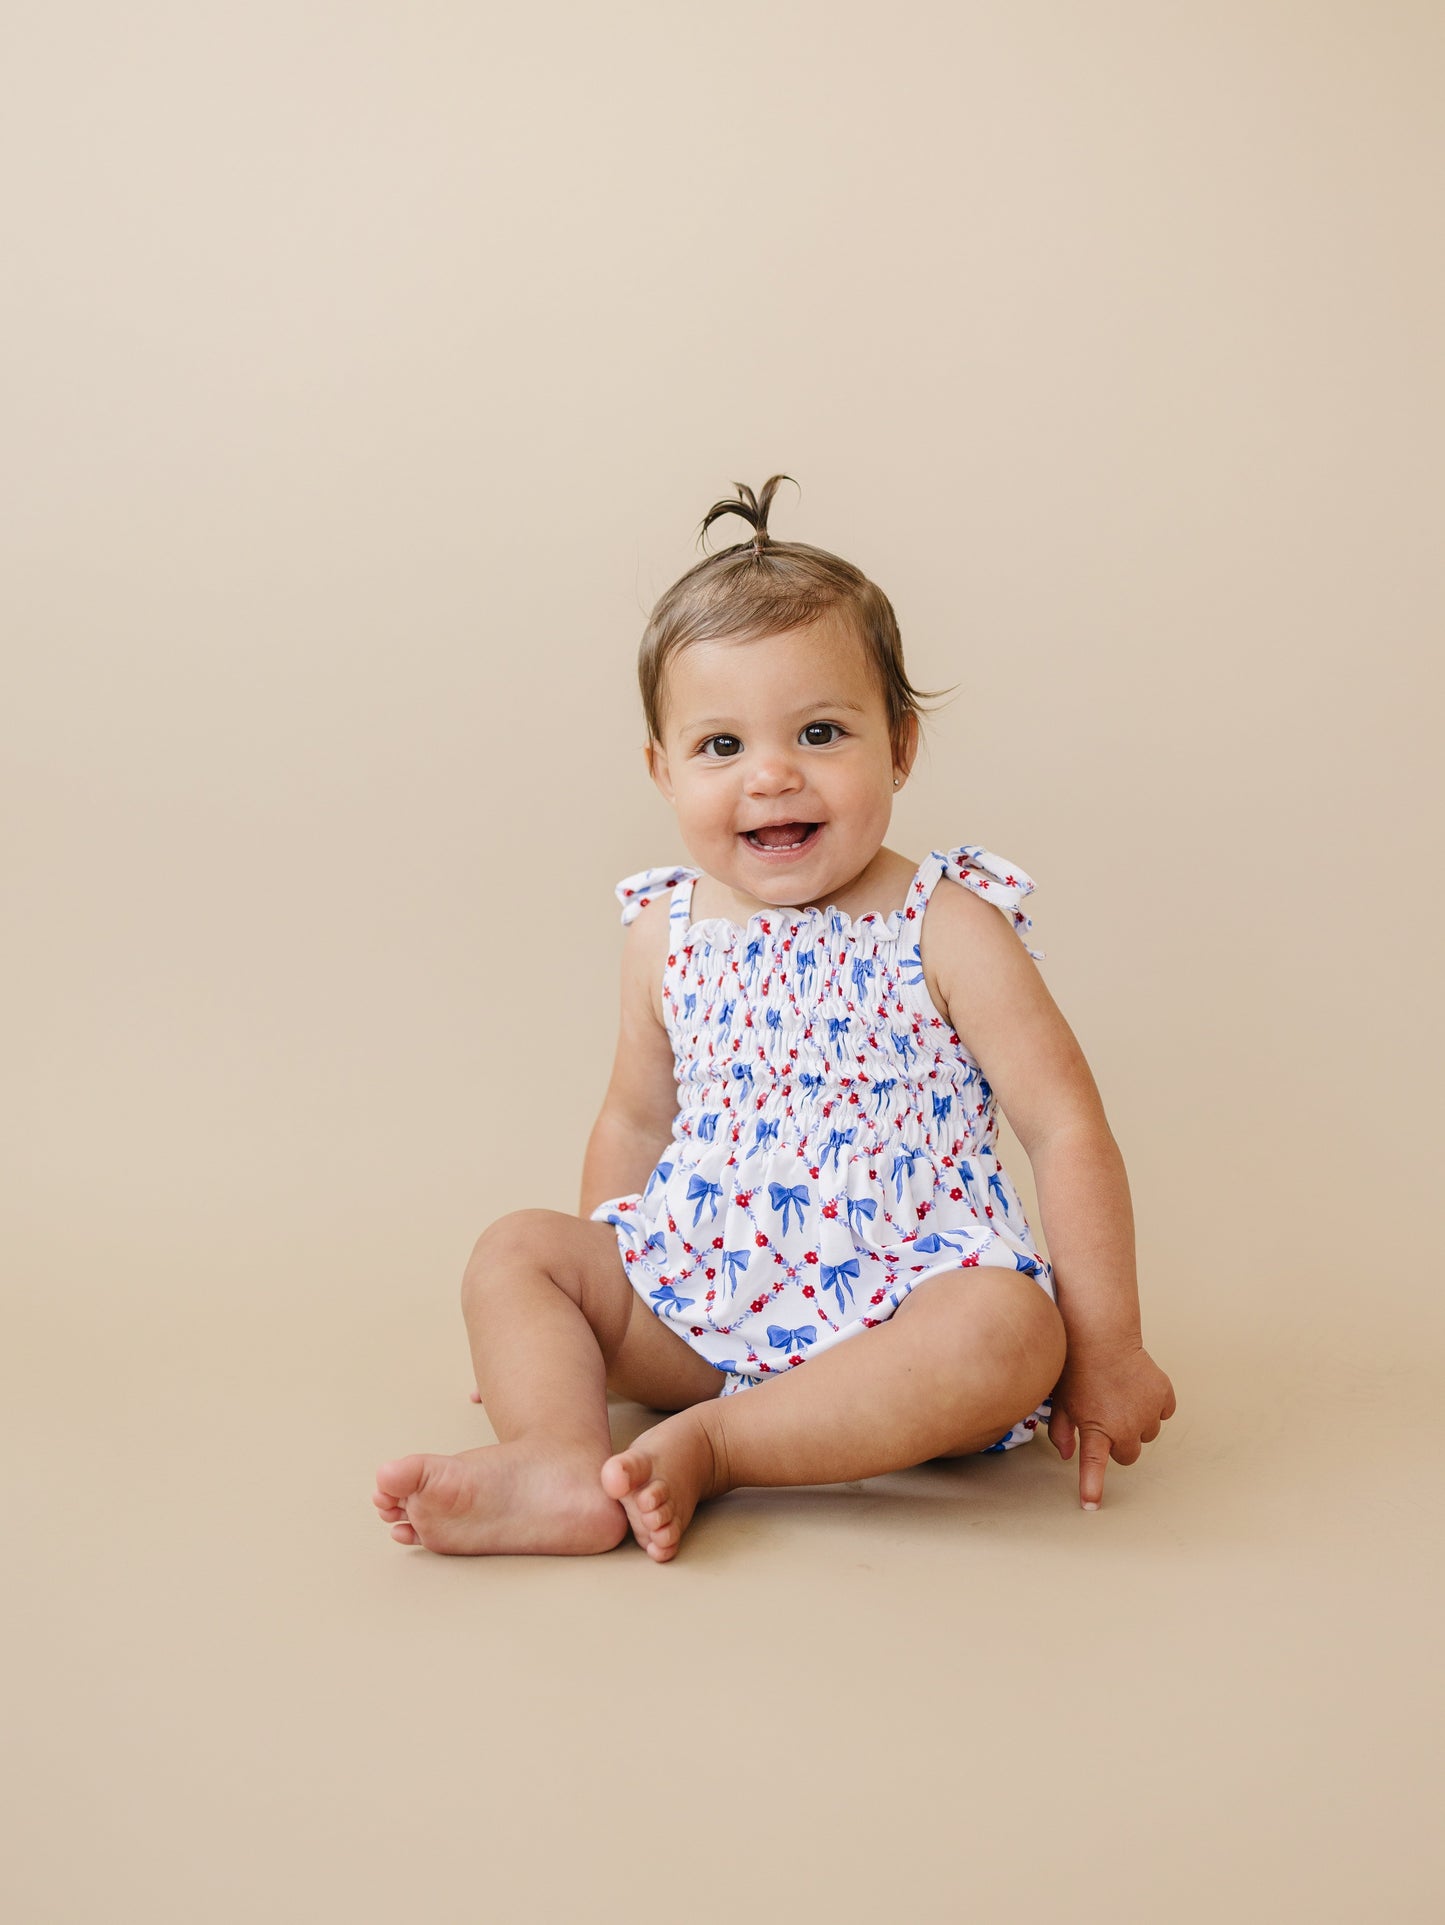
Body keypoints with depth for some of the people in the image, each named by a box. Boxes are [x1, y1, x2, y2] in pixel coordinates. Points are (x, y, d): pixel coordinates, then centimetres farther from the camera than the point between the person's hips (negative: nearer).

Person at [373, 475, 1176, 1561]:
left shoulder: (945, 929, -7)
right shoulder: (667, 935, 5)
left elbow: (1067, 1128, -8)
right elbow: (635, 1120, 19)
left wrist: (1106, 1350, -11)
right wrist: (581, 1326, 20)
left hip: (891, 1300, -4)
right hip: (695, 1295, 5)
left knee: (1012, 1331, -33)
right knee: (517, 1248, -8)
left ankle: (708, 1446, -31)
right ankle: (562, 1466, -32)